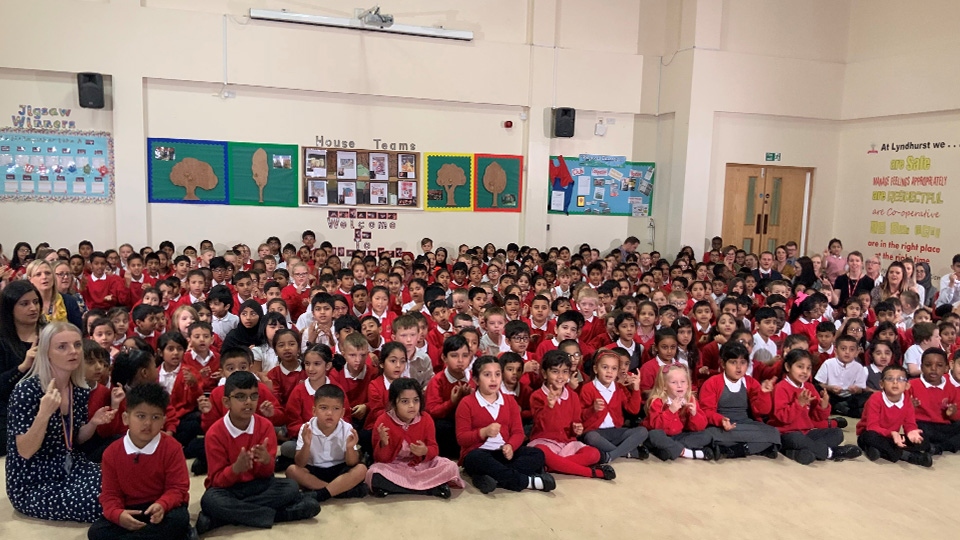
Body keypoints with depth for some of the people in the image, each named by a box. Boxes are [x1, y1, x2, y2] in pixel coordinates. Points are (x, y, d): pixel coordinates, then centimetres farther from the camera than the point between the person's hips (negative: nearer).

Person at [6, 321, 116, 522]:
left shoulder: (80, 390, 0)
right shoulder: (27, 390, -19)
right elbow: (25, 452, -20)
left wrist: (93, 423, -9)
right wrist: (44, 413, -35)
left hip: (71, 469, 6)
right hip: (32, 485, -6)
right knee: (102, 503, -21)